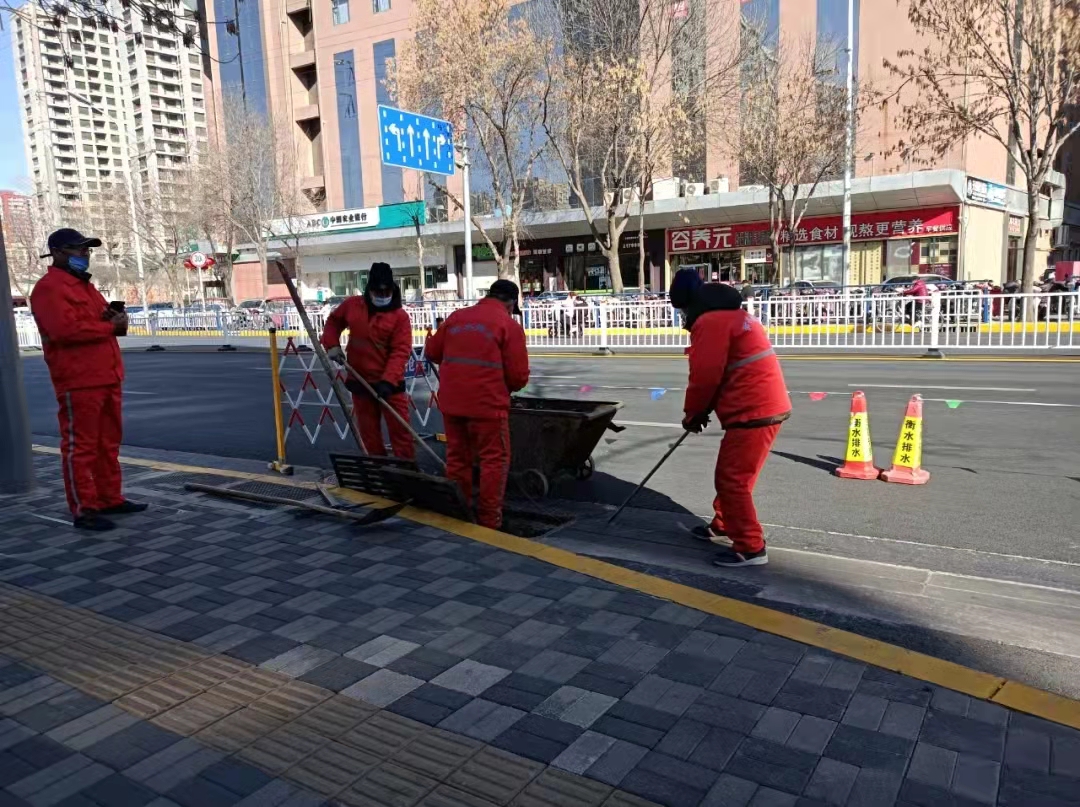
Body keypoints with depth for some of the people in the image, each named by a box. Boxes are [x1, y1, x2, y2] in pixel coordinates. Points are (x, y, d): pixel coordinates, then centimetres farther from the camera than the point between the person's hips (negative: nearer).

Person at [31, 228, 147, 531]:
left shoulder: (84, 285, 22)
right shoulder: (49, 288, -9)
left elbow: (104, 320, 24)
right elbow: (66, 329, -23)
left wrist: (117, 318, -1)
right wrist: (109, 326, -12)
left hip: (106, 378, 10)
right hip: (78, 382, -10)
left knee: (108, 443, 14)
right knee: (80, 446, -5)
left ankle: (110, 499, 23)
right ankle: (84, 510, -1)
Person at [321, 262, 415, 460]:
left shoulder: (400, 316, -10)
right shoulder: (352, 305, 3)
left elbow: (400, 351, -16)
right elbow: (333, 321, 20)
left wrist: (388, 380, -27)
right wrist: (332, 345, 3)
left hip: (389, 384, -4)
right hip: (360, 382, 4)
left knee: (399, 429, 0)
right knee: (369, 431, 12)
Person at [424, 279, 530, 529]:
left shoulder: (456, 317, 10)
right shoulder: (509, 325, -4)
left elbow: (432, 352, 17)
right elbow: (519, 376, -7)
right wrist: (506, 387, 13)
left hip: (451, 401, 5)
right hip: (487, 403, -5)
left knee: (457, 458, 16)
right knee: (495, 460, 4)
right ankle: (489, 521, 5)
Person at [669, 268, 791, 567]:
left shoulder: (710, 322, -13)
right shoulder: (732, 315, 20)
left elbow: (705, 376, -14)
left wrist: (692, 414, 2)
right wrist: (703, 411, 19)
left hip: (752, 412, -10)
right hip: (766, 405, 10)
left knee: (732, 480, -4)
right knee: (731, 475, 21)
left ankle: (751, 548, 2)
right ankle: (722, 526, 35)